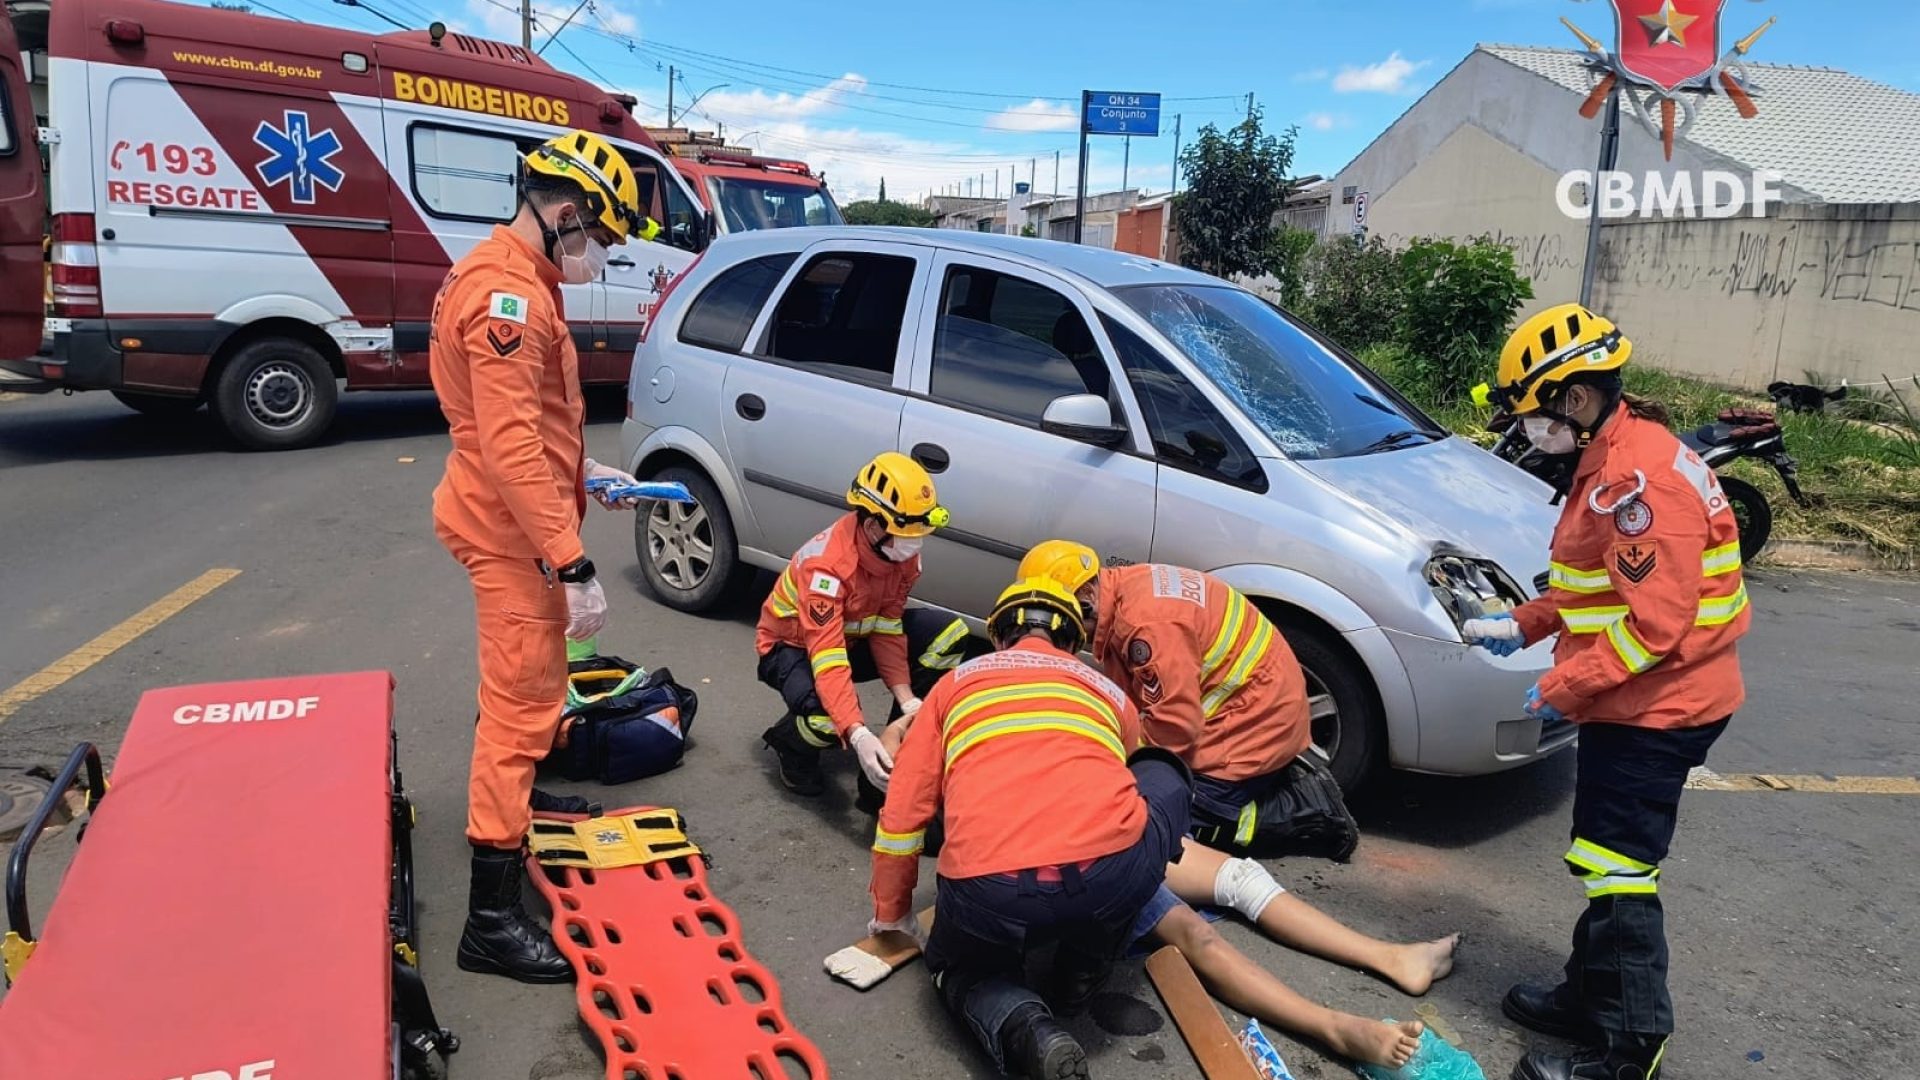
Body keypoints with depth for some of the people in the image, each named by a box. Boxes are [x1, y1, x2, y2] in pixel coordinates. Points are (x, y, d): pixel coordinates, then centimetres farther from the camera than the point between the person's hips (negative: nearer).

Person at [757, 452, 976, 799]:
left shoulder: (903, 552, -16)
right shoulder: (826, 564, -37)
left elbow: (887, 629, -14)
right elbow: (827, 657, -43)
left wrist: (907, 699, -28)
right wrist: (858, 735, -53)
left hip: (852, 635, 7)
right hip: (792, 646, -6)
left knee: (949, 635, -14)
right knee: (830, 718, -39)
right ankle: (789, 740, 0)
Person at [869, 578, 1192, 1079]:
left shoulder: (955, 683, 25)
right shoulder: (1110, 692, 28)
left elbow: (902, 813, 24)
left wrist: (892, 913, 38)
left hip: (987, 893, 1)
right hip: (1113, 874, 0)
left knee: (962, 969, 36)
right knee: (1163, 779, 31)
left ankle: (1026, 1031, 1)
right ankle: (1085, 968, 26)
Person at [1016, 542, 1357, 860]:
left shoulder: (1147, 621, -28)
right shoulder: (1128, 586, 3)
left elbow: (1176, 723, -26)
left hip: (1255, 721, -10)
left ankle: (1310, 815, -4)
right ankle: (1294, 777, 14)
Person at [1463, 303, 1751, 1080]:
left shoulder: (1639, 476, -24)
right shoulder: (1612, 459, 10)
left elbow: (1656, 620, -26)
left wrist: (1565, 685, -18)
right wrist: (1523, 625, 14)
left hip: (1654, 704, -10)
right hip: (1637, 698, 10)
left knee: (1619, 872, -2)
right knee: (1607, 862, 19)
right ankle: (1591, 997, 33)